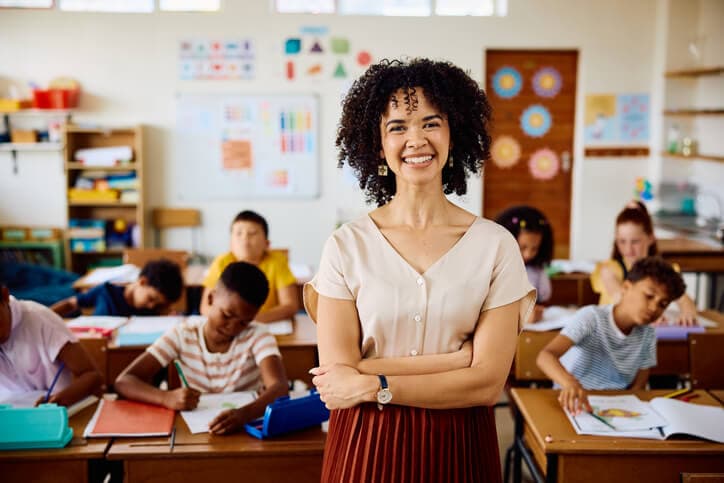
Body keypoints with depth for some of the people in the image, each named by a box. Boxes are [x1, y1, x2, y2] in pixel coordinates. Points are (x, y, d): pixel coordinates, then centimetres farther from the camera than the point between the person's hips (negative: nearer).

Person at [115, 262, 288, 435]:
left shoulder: (257, 336, -10)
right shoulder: (183, 335, -7)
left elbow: (279, 387, -25)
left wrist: (244, 414, -44)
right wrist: (167, 398, -30)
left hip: (248, 427, -1)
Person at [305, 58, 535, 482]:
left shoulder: (495, 244, -7)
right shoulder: (346, 247, -8)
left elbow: (488, 383, -11)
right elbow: (336, 376, -14)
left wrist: (374, 386, -14)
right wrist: (459, 358, -16)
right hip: (366, 447, 0)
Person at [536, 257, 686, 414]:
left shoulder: (648, 335, 2)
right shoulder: (592, 317, -15)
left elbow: (638, 386, 5)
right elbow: (545, 356, -28)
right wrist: (570, 383, -48)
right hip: (573, 403, -5)